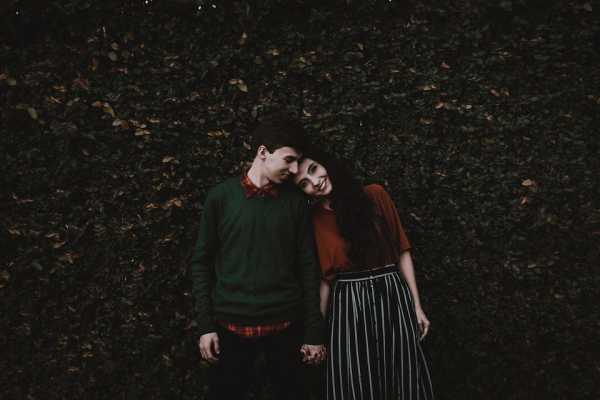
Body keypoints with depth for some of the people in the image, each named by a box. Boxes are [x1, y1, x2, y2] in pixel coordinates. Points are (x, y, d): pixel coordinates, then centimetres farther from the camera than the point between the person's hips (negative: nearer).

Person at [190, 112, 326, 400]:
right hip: (231, 324, -1)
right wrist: (205, 324, -4)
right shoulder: (221, 196, -3)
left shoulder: (295, 202, 1)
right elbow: (201, 262, 1)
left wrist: (314, 331, 1)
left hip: (285, 324, 1)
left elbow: (307, 267, 2)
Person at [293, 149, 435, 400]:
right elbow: (325, 278, 6)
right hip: (347, 305, 0)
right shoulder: (314, 220, 0)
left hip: (392, 296, 0)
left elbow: (402, 251, 2)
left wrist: (416, 305, 0)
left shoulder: (375, 195, -2)